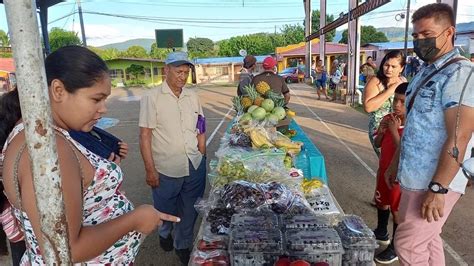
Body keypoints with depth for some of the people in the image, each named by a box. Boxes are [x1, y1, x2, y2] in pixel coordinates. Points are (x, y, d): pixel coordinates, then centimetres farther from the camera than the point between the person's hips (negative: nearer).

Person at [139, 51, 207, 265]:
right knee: (166, 210, 18)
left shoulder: (192, 96, 5)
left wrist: (202, 155, 7)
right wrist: (150, 170, -11)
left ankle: (183, 245, 39)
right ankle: (165, 232, 51)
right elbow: (145, 136, -10)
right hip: (166, 169, -3)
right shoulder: (152, 98, -9)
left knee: (190, 211, 16)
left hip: (195, 167, 4)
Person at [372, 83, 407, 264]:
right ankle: (381, 232, 46)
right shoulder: (388, 119, -3)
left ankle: (395, 248, 24)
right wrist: (382, 131, -14)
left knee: (397, 211, 7)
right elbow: (377, 144, 5)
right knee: (382, 202, 23)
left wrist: (394, 131, -30)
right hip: (384, 170, 7)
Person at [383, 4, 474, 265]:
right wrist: (396, 163, 19)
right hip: (416, 176, 9)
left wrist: (437, 189, -24)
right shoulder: (426, 72, 12)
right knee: (427, 241, 18)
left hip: (434, 182, -9)